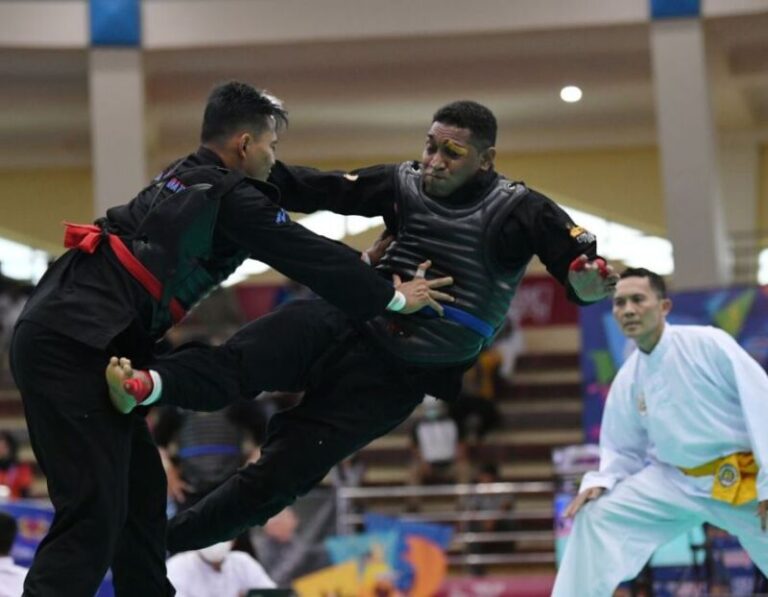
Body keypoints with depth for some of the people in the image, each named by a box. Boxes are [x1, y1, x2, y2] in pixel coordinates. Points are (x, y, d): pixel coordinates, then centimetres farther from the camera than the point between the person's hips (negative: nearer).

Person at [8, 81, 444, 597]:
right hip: (73, 347, -10)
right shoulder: (232, 197, -6)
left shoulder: (184, 180, 23)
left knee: (141, 491, 16)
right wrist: (393, 297, 10)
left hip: (57, 333, 10)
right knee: (95, 515, -15)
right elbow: (310, 257, -2)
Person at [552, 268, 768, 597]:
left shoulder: (708, 344, -14)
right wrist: (600, 482, -7)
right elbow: (622, 449, 15)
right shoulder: (627, 380, 4)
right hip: (677, 480, 5)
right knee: (598, 515, -8)